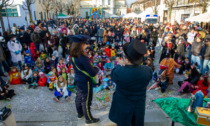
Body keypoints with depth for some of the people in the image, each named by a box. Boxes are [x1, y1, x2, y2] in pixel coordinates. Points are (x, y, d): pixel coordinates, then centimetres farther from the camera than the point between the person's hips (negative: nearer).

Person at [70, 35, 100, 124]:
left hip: (78, 79, 8)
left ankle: (80, 113, 45)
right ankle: (89, 119, 27)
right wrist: (96, 68, -6)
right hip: (85, 81, -8)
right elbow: (93, 73, -27)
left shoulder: (73, 56, -4)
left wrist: (91, 67, 5)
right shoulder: (83, 58, -30)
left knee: (79, 97, 23)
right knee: (86, 100, 8)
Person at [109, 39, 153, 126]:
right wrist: (125, 66, 6)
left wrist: (120, 65, 9)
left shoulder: (119, 72, -33)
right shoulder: (148, 71, -23)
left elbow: (113, 75, -9)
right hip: (140, 105, 3)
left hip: (123, 107, -2)